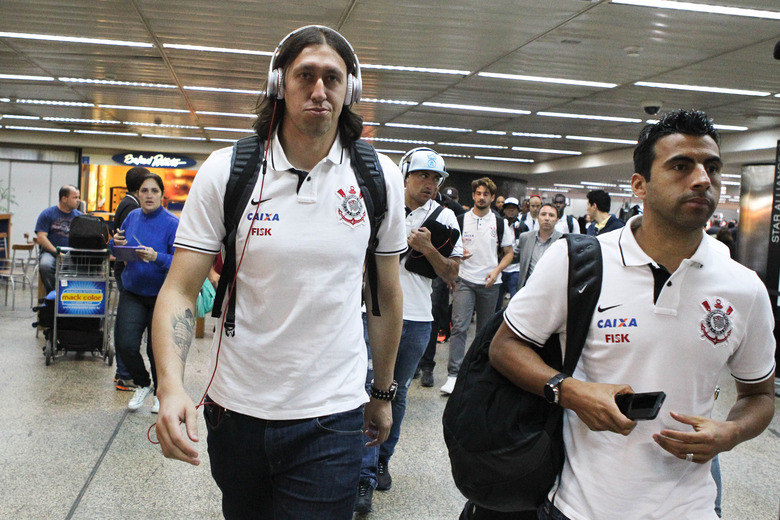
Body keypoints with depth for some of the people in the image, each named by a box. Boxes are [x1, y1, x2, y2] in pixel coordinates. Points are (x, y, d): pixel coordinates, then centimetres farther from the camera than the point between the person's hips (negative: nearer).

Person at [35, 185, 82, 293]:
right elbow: (41, 238, -2)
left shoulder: (79, 216, 17)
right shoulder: (47, 214, 7)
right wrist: (57, 252, -14)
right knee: (45, 265, -36)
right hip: (50, 253, -1)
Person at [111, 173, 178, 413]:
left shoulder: (172, 223, -13)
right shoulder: (133, 217, 3)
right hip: (132, 292, 4)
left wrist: (156, 257, -33)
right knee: (125, 343, -4)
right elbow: (118, 251, 16)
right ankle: (142, 384, 25)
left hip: (161, 296, -4)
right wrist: (116, 243, -6)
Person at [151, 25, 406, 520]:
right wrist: (170, 386, -23)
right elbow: (180, 290, -7)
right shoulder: (225, 171, -6)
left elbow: (387, 294, 7)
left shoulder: (379, 178, -3)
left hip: (331, 417, -1)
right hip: (235, 408, 1)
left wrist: (383, 392, 13)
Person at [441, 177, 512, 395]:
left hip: (490, 283, 1)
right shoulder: (461, 220, 4)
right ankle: (453, 374, -13)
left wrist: (496, 271, -7)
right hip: (465, 280, -1)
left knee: (485, 329, 10)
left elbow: (508, 253, 9)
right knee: (459, 326, -13)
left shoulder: (500, 223, 5)